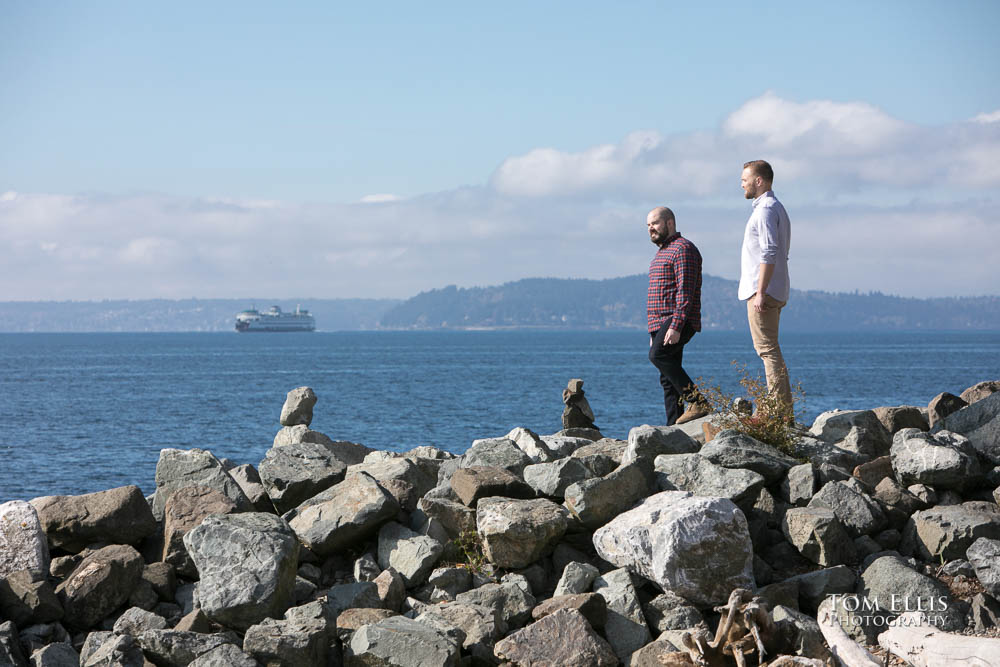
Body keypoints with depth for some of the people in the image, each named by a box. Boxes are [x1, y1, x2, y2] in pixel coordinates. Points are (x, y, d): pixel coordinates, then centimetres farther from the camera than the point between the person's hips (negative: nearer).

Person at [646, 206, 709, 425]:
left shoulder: (682, 249, -8)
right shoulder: (663, 252, 24)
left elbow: (685, 292, -18)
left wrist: (676, 326, -26)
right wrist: (654, 333, 24)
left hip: (678, 323, -10)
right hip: (661, 324, 10)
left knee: (658, 355, -28)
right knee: (667, 379, 4)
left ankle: (698, 403, -27)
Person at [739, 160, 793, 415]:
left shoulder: (766, 210, -13)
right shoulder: (776, 208, 21)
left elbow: (769, 254, -22)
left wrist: (760, 292, -24)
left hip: (763, 291, -11)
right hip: (775, 293, 11)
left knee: (768, 349, -11)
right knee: (769, 350, 11)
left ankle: (781, 411, -14)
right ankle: (783, 409, 11)